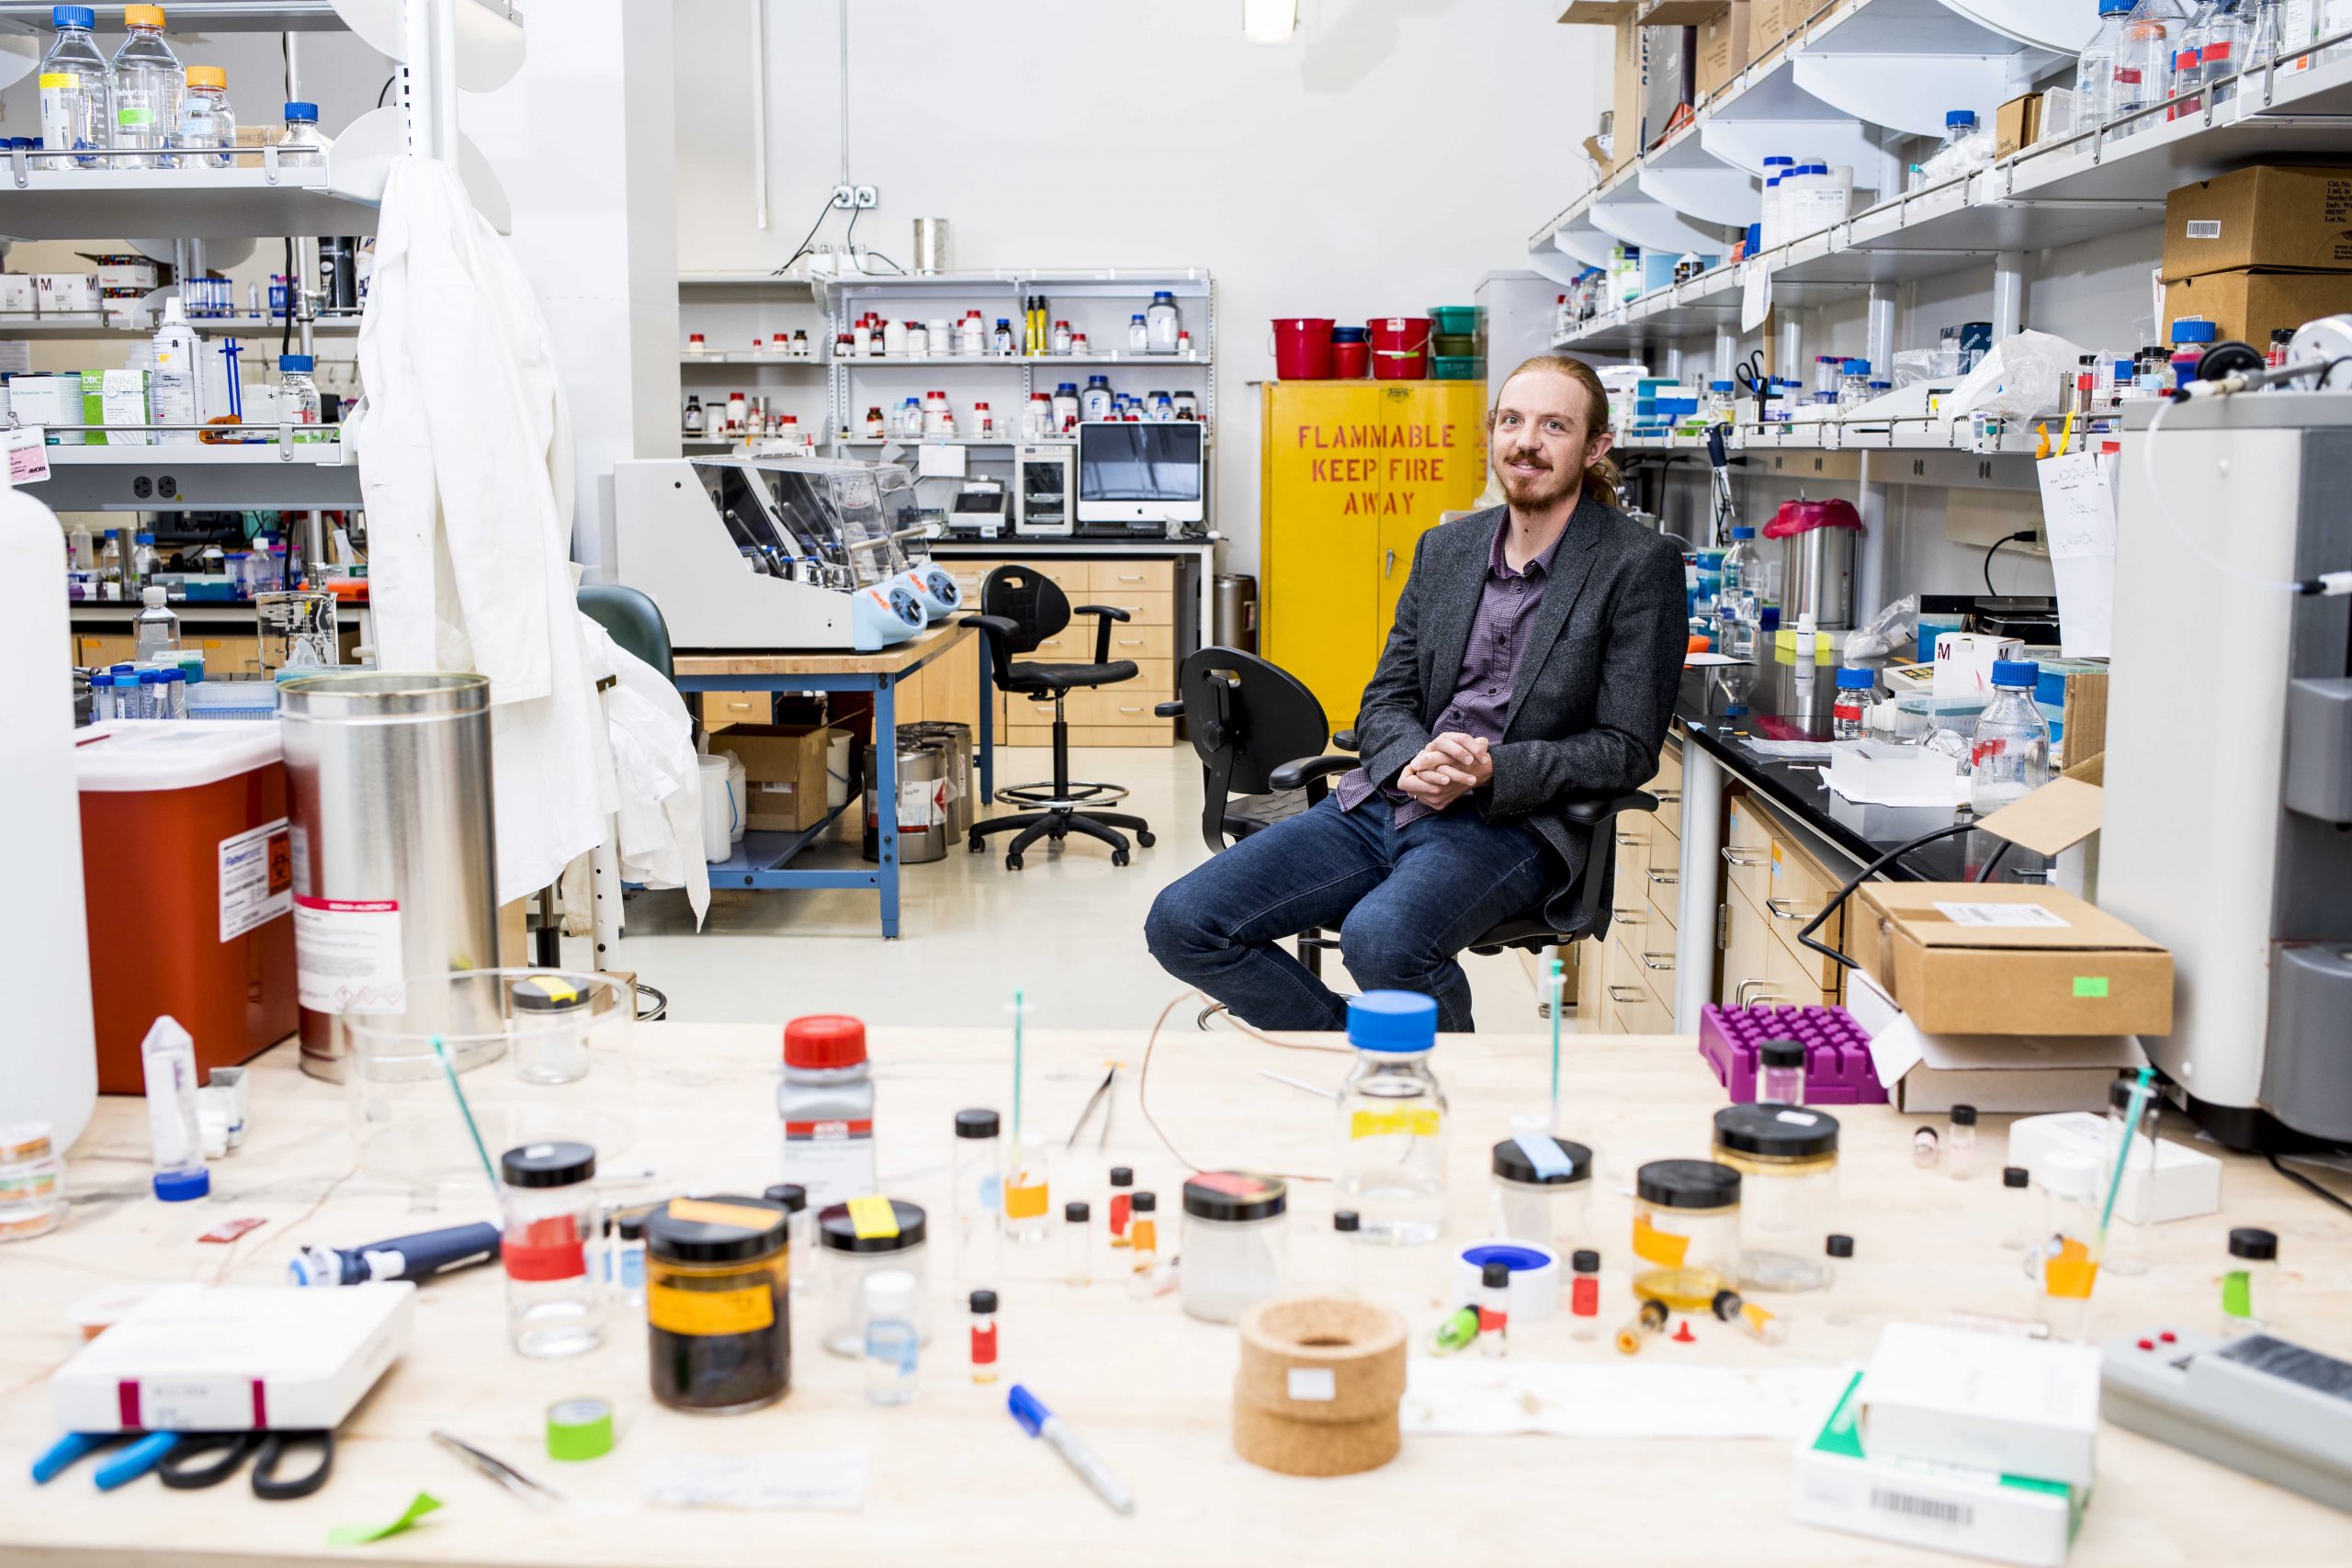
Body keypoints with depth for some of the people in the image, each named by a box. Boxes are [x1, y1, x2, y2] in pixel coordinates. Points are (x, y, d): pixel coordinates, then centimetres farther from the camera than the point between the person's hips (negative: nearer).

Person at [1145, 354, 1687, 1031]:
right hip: (1386, 800, 6)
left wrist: (1491, 771, -18)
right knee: (1182, 922, -11)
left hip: (1512, 823, -5)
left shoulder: (1640, 564, -1)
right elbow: (1385, 699, 15)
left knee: (1381, 938, -37)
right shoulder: (1444, 548, 16)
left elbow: (1628, 747, -4)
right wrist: (1412, 762, -9)